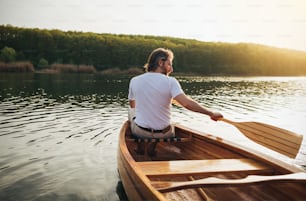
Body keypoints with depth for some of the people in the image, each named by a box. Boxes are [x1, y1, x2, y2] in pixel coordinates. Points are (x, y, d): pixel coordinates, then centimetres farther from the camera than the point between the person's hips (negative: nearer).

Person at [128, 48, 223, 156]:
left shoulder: (134, 81, -6)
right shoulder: (170, 82, -15)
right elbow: (187, 103, -27)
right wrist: (211, 113, -18)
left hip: (139, 132, 0)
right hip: (163, 134, 0)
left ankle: (140, 147, 31)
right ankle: (152, 147, 25)